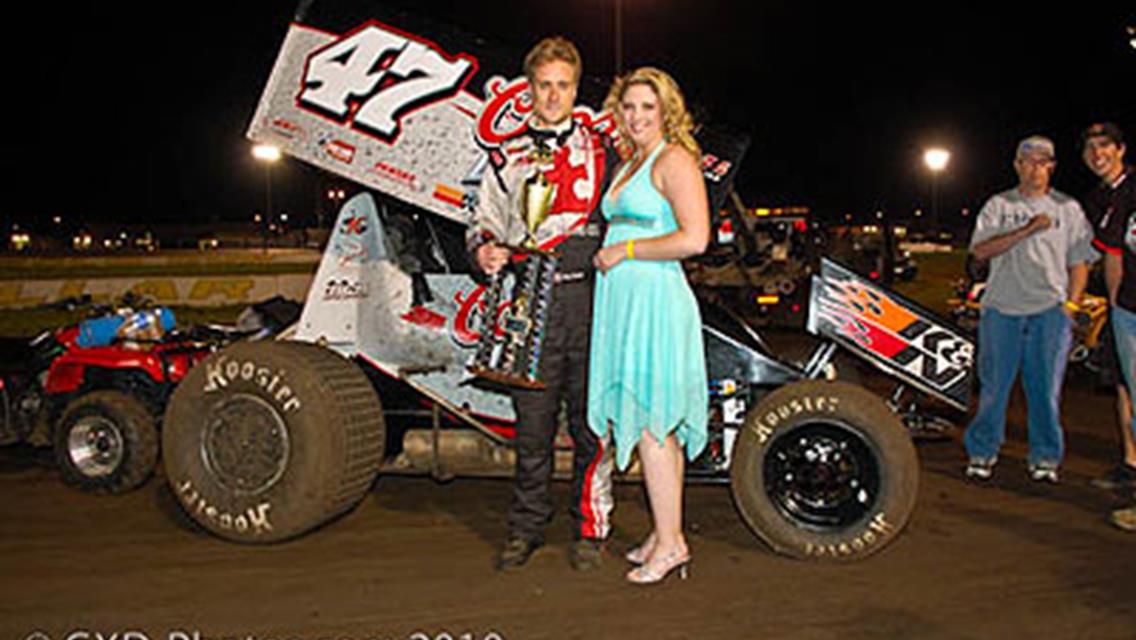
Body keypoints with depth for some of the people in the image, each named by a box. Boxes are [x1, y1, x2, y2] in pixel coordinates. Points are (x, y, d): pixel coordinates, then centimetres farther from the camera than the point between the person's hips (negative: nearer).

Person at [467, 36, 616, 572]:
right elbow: (484, 221, 18)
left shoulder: (600, 151, 13)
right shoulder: (507, 157, 16)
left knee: (590, 421, 3)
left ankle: (590, 529, 15)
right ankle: (526, 528, 18)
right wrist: (484, 250, -4)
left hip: (588, 298, -1)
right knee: (532, 421, 4)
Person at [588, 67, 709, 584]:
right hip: (623, 302, 9)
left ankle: (670, 542, 3)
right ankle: (665, 535, 20)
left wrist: (626, 250, -11)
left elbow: (694, 238, -17)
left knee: (650, 423, -7)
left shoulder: (674, 159, -6)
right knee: (654, 425, 11)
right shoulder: (627, 166, 21)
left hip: (654, 301, -9)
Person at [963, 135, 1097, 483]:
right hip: (1002, 308, 0)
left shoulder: (1068, 209, 12)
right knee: (994, 383, 2)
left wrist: (1070, 304, 0)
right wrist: (1027, 230, -13)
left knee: (1046, 387, 0)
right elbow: (980, 250, -5)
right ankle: (982, 452, 13)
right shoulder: (998, 206, 9)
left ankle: (1045, 457, 13)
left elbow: (1080, 261, 11)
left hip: (1050, 310, 1)